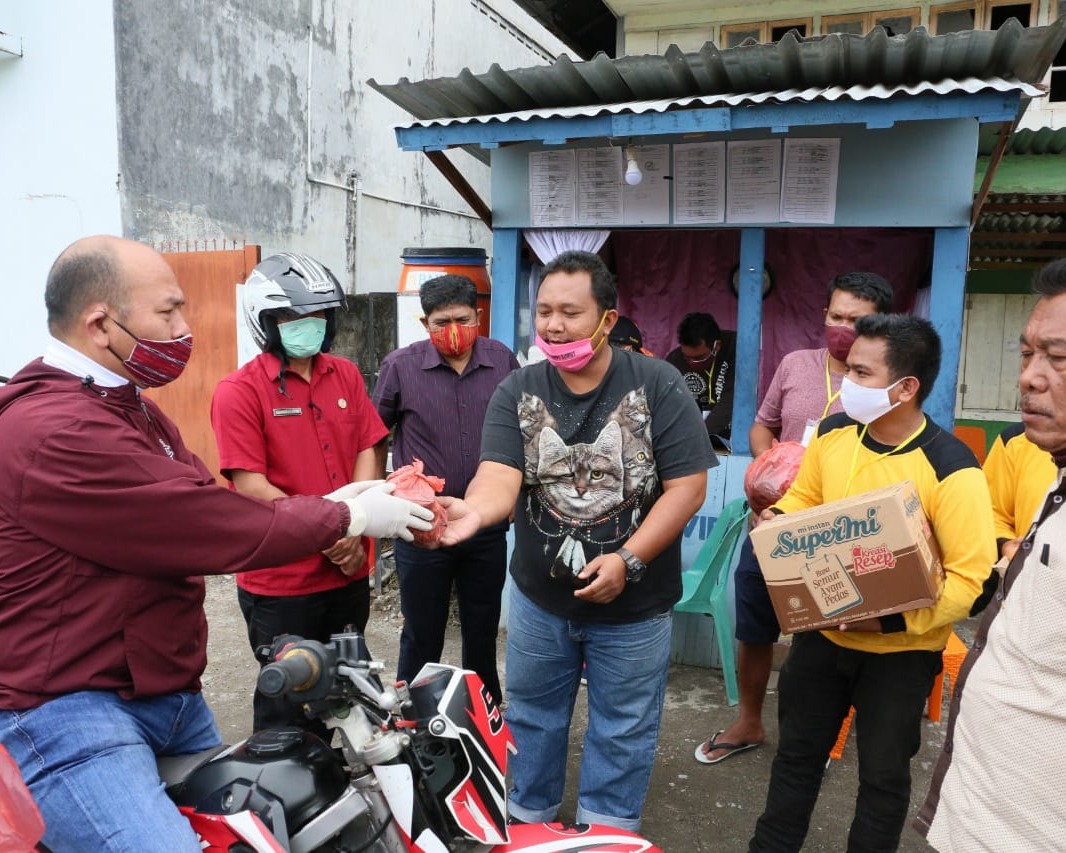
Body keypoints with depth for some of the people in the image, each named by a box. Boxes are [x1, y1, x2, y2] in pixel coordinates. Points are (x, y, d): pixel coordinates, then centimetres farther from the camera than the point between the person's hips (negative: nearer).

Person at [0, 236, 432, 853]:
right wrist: (350, 517, -11)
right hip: (72, 712, -9)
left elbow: (211, 513, 8)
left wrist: (324, 504, -4)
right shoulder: (54, 431, -23)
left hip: (172, 692, 10)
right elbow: (220, 529, -23)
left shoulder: (131, 408, 13)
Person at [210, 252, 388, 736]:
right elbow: (251, 488, -15)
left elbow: (367, 453, 3)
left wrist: (353, 530, -11)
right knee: (288, 705, 11)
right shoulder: (239, 391, -11)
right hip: (281, 584, -6)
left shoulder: (346, 376, 6)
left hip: (349, 573, 6)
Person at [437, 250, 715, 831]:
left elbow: (687, 486, -14)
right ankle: (526, 819, 46)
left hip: (633, 606, -2)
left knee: (621, 732, 17)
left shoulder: (657, 385, -13)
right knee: (532, 718, 22)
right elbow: (499, 478, -20)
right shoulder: (516, 392, -7)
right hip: (538, 598, 2)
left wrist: (628, 560, -21)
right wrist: (472, 511, -44)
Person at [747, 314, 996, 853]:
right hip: (822, 632, 5)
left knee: (883, 773, 16)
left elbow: (973, 576, -21)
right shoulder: (832, 433, -7)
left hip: (901, 651, -5)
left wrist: (894, 620, -29)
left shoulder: (950, 468, -23)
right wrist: (775, 521, -12)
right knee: (796, 753, 22)